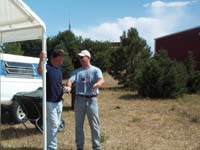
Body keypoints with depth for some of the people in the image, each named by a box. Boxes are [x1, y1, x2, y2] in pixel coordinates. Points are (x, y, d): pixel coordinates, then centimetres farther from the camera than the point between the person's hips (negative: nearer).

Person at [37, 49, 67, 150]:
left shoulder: (59, 68, 10)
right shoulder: (47, 67, -16)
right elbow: (40, 71, -41)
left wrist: (62, 93, 9)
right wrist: (41, 60, -60)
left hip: (59, 101, 8)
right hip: (50, 102, -8)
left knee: (56, 124, 16)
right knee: (53, 125, -6)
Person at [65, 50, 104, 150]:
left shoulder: (96, 70, 2)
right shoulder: (77, 71, 11)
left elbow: (101, 80, -18)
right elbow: (70, 80, -6)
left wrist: (97, 84, -42)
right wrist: (68, 86, -30)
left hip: (92, 100, -3)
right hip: (79, 99, 3)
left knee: (94, 125, 2)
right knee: (79, 125, 9)